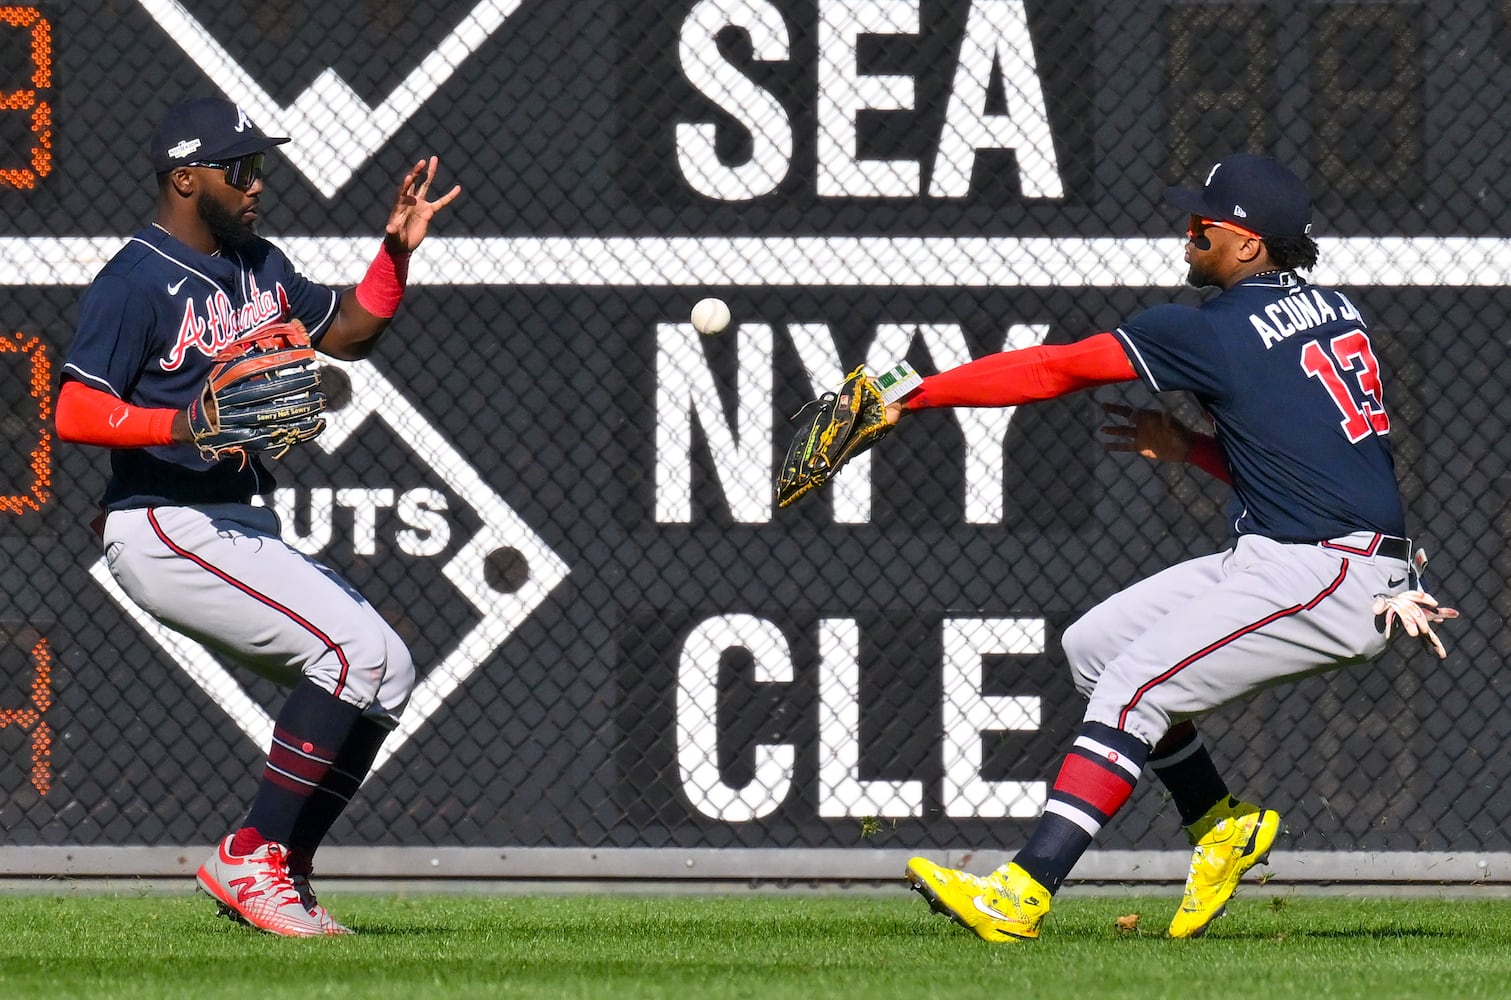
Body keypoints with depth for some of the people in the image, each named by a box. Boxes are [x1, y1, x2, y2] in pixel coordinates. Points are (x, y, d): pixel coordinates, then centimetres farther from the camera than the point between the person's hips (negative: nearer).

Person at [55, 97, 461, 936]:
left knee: (384, 673, 6)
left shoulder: (258, 265, 15)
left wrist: (397, 254, 11)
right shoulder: (137, 281, -12)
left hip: (243, 530, 10)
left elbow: (348, 333, 27)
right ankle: (252, 858, -16)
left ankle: (280, 872, 9)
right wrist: (182, 424, -32)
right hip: (167, 531, -10)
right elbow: (74, 412, -19)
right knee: (355, 648, -21)